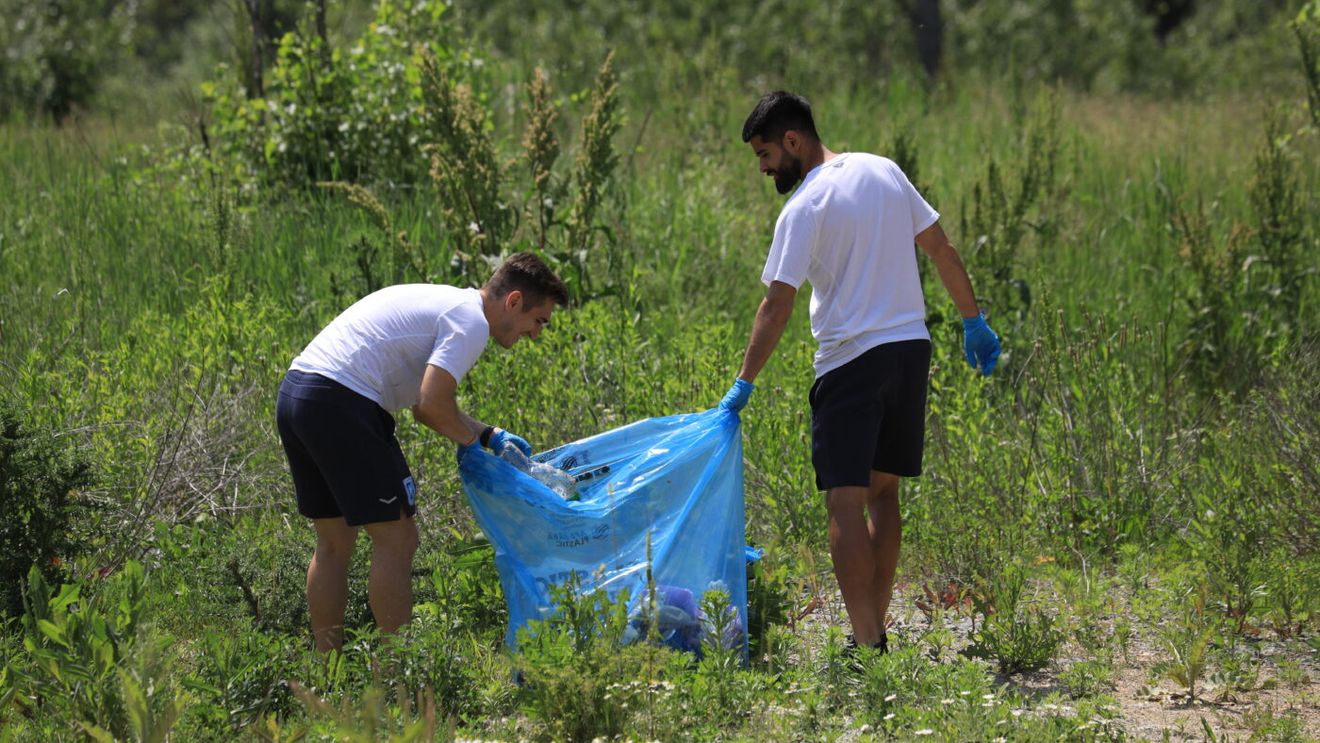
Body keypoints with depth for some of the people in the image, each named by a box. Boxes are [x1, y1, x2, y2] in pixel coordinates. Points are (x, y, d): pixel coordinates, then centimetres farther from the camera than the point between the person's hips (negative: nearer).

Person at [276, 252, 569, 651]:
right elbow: (432, 406, -16)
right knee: (396, 539, -4)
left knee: (334, 542, 17)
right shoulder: (471, 322, -7)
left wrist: (491, 435, 23)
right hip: (341, 404, -10)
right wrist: (470, 440, 2)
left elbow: (426, 403, 26)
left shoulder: (446, 304, 24)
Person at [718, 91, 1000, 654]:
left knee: (846, 502, -8)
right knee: (883, 491, 15)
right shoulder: (883, 172, 9)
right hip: (913, 349, 7)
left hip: (852, 360, -7)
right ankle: (874, 631, 16)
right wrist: (973, 321, 22)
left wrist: (744, 384, -12)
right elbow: (941, 249, 13)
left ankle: (867, 643, -15)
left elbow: (777, 306, -15)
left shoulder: (804, 208, -11)